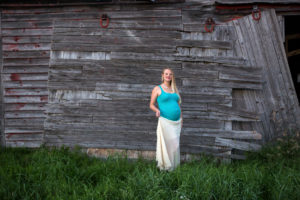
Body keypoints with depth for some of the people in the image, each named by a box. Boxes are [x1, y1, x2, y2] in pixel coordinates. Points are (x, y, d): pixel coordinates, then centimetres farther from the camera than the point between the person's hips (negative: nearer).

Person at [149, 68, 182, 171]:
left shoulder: (174, 89, 16)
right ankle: (165, 166, 3)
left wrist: (181, 120, 14)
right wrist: (157, 110, -18)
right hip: (165, 121, -5)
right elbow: (151, 105, 2)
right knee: (165, 143, -8)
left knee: (174, 145, 6)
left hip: (176, 122, 5)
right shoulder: (157, 89, 2)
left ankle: (173, 166, 14)